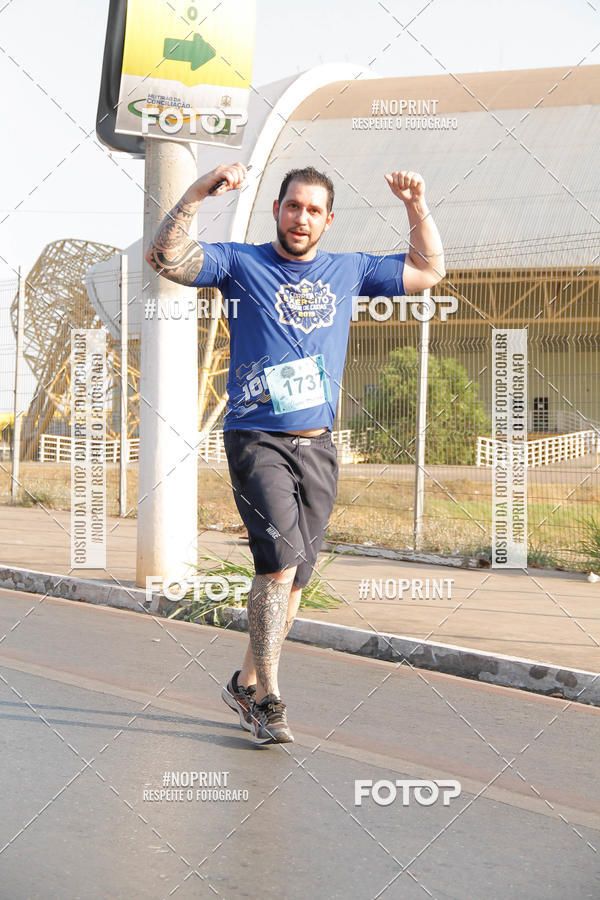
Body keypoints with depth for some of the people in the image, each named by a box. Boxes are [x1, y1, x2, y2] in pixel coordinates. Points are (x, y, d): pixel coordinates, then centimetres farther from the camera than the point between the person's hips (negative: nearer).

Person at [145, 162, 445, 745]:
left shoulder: (348, 271, 15)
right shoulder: (241, 265, 3)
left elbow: (429, 271, 23)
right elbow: (165, 258, -10)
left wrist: (417, 207, 10)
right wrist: (198, 193, -19)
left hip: (317, 445, 5)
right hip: (257, 439, -5)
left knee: (292, 577, 8)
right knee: (280, 561, -19)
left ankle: (247, 683, 24)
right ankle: (267, 700, -13)